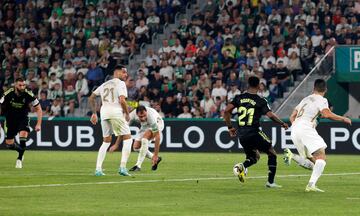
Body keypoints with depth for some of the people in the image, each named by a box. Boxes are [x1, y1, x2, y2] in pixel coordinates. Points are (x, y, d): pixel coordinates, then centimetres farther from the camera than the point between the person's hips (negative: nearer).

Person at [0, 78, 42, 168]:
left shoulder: (28, 95, -21)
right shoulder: (8, 94, -21)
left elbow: (38, 109, -9)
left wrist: (39, 124, -14)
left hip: (23, 118, -1)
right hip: (10, 119, 1)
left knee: (23, 134, -27)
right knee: (9, 144, 0)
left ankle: (20, 159, -10)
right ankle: (21, 150, 34)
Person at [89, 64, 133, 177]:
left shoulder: (104, 84, 22)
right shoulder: (120, 83, 1)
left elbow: (91, 98, 23)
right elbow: (122, 100, -13)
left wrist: (94, 113, 27)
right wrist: (127, 114, -1)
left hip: (104, 112, 6)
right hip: (116, 112, -6)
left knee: (106, 141, 18)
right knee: (127, 138, 4)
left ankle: (98, 169, 7)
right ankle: (122, 167, -9)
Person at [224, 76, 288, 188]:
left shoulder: (239, 98, 6)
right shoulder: (260, 101, -6)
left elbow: (226, 111, 1)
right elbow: (270, 115, -13)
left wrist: (230, 127, 12)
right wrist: (283, 124, 3)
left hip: (241, 134, 5)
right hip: (254, 132, -5)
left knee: (254, 156, 23)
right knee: (272, 153, 14)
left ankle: (242, 166, -10)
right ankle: (270, 181, 7)